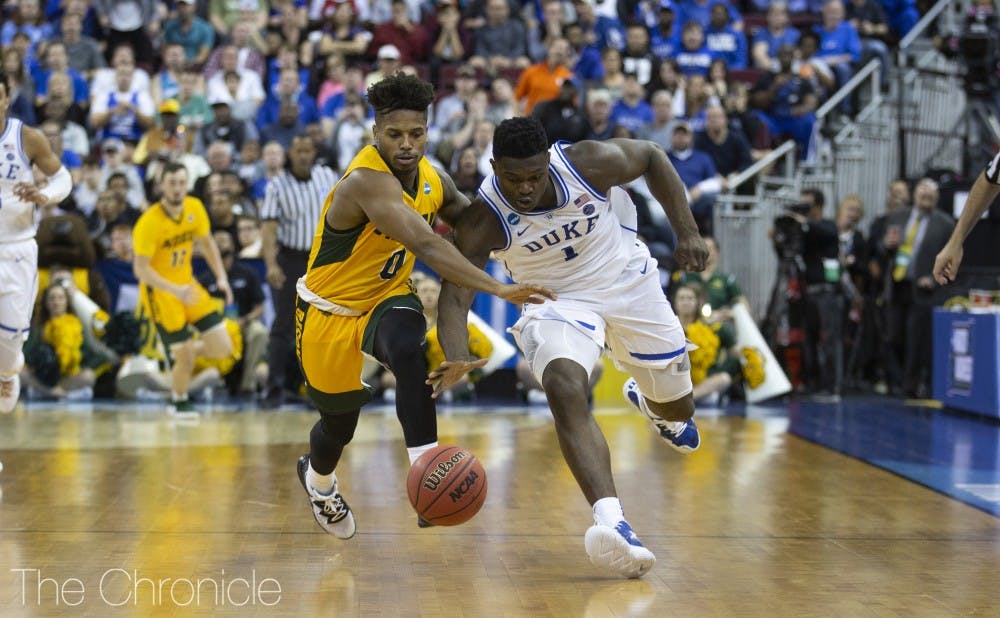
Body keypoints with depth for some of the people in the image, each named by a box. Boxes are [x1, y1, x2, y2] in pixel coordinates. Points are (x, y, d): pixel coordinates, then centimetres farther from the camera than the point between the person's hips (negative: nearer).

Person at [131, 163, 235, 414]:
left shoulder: (195, 208, -4)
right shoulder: (149, 222, -22)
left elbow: (206, 242, 13)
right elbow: (141, 269, -23)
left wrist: (221, 277, 3)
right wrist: (175, 291, -33)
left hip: (188, 285, 6)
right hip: (159, 292, -6)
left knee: (222, 348, -2)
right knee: (185, 355, -9)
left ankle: (179, 356, 27)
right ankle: (179, 401, 21)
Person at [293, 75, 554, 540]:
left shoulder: (433, 181, -9)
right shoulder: (366, 180, -33)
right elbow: (426, 245, -45)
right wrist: (498, 289, -53)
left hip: (387, 297, 4)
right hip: (330, 309, -4)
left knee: (410, 355, -33)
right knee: (339, 424, 13)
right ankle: (318, 478, 50)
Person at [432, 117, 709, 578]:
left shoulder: (591, 162, -25)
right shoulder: (483, 222, -26)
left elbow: (651, 157, -6)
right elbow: (454, 297, -29)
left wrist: (687, 232, -9)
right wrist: (456, 360, -49)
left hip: (628, 281, 2)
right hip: (556, 300, -2)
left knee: (678, 411, 12)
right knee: (564, 389, -33)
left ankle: (647, 401, 53)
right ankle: (612, 524, -43)